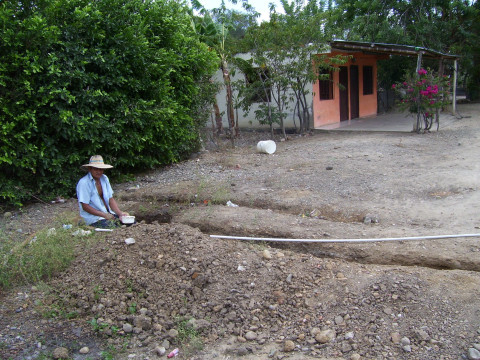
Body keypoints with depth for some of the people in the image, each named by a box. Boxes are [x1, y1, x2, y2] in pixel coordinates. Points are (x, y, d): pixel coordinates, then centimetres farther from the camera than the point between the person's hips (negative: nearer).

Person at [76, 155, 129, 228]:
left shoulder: (104, 178, 9)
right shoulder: (83, 183, -13)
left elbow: (111, 199, 9)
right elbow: (85, 206, -14)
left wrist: (120, 213, -7)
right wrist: (104, 215, -18)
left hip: (109, 213, 7)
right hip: (94, 218, -7)